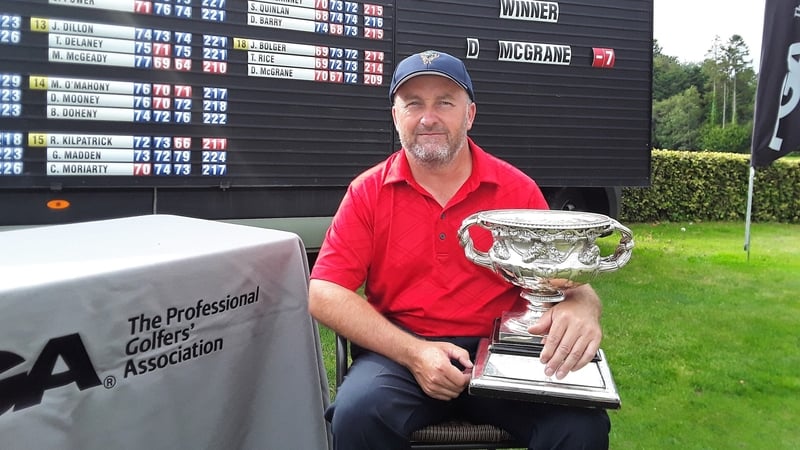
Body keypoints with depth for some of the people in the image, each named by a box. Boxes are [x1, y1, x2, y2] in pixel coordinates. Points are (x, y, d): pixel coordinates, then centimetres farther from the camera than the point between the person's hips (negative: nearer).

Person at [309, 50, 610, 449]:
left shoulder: (518, 190, 2)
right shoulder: (368, 192, 1)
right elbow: (324, 293, -5)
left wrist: (582, 308, -22)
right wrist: (413, 352, -17)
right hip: (400, 352, 0)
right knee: (357, 413, -31)